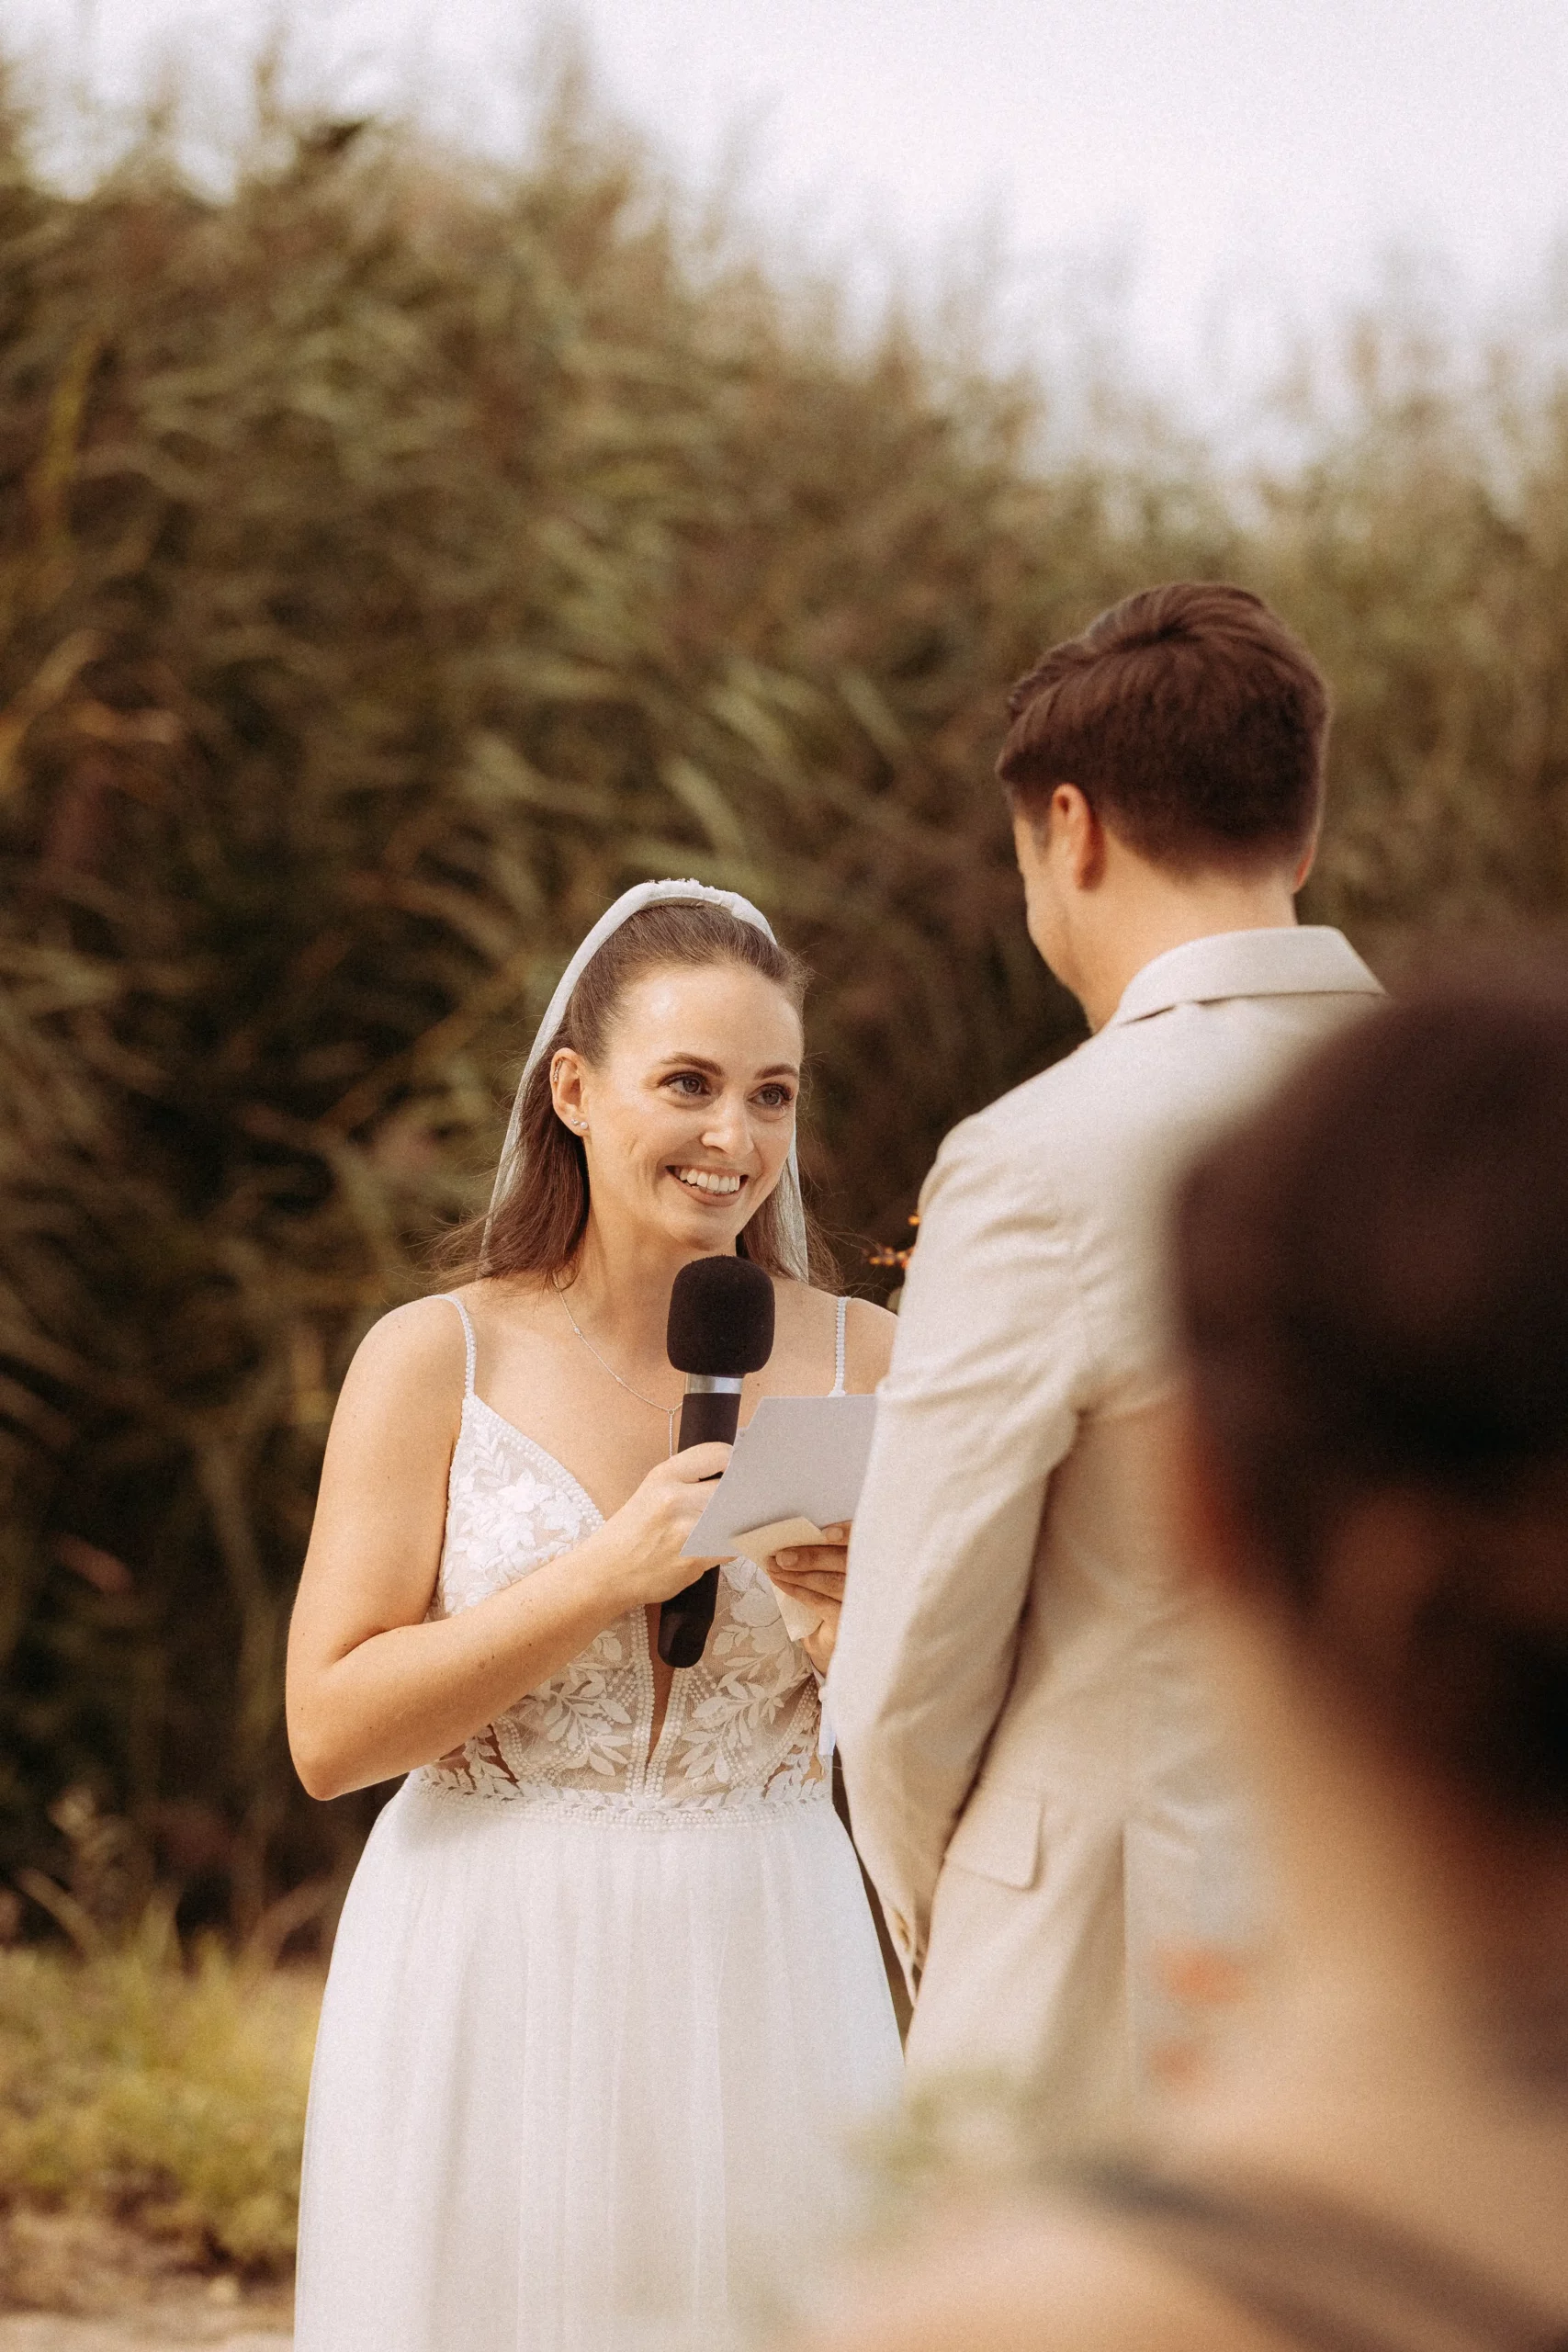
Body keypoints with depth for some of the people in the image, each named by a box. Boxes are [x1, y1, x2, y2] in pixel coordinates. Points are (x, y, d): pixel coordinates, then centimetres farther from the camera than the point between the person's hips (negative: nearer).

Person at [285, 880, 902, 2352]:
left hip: (761, 1989, 2)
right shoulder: (434, 1361, -2)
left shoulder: (862, 1364, 2)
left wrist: (864, 1641, -17)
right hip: (492, 1993, -1)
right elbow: (329, 1730, -9)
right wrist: (609, 1572, -17)